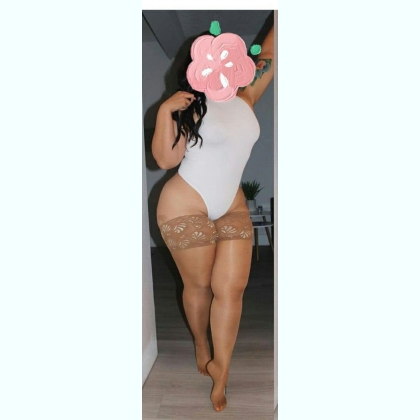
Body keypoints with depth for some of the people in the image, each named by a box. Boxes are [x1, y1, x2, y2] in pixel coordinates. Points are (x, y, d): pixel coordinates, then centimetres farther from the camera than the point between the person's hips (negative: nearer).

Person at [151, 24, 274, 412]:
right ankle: (201, 347, 38)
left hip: (233, 209, 5)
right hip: (185, 209, -4)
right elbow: (165, 159, -13)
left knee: (232, 287, -1)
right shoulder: (190, 106, -7)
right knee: (199, 285, 9)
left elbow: (269, 56, 19)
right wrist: (165, 111, -21)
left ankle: (220, 371, 18)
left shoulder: (246, 98, 8)